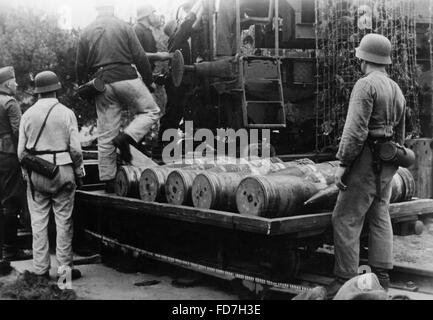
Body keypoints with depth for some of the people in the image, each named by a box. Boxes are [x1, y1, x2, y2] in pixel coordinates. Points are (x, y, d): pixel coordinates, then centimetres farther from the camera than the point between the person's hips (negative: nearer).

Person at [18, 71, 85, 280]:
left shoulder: (28, 114, 3)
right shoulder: (66, 113, -4)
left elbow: (21, 150, 5)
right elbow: (75, 149, -5)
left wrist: (26, 172, 16)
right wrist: (79, 172, 7)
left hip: (36, 175, 2)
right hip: (62, 171, -2)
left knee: (38, 221, 8)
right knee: (63, 221, 5)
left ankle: (40, 269, 13)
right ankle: (65, 267, 9)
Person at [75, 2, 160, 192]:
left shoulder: (86, 33, 12)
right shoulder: (124, 27, 4)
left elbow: (80, 66, 12)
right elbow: (140, 57, -1)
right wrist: (149, 81, 6)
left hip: (102, 83, 4)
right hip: (126, 78, -4)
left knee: (106, 136, 6)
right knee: (151, 112, 13)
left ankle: (108, 180, 10)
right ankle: (127, 137, -11)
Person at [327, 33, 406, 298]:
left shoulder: (366, 85, -12)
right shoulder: (397, 90, 16)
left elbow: (355, 129, -20)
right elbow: (400, 134, 20)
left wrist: (343, 163, -16)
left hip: (366, 160, -9)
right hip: (387, 164, 9)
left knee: (346, 220, -4)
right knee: (380, 217, 13)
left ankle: (345, 279, -3)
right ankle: (382, 275, 17)